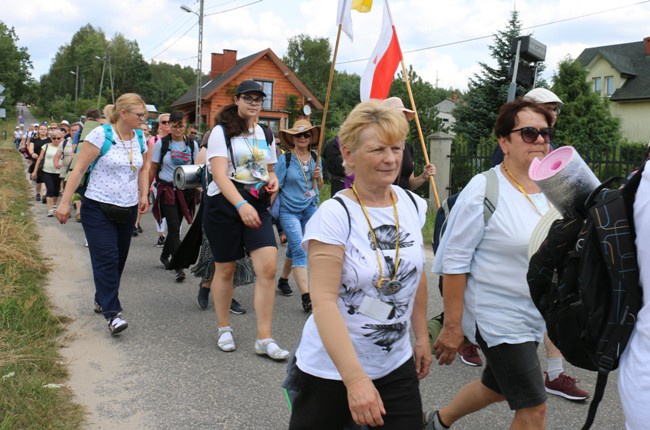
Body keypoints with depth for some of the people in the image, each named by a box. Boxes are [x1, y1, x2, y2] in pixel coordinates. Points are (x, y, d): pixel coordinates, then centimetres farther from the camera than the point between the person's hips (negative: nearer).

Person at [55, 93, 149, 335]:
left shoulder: (139, 138, 6)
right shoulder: (101, 135, -12)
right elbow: (79, 169, -12)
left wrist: (144, 194, 11)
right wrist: (65, 202, -14)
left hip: (128, 210, 6)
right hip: (99, 209, -6)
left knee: (118, 259, 11)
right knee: (106, 259, -12)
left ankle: (102, 300, 30)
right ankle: (112, 313, -11)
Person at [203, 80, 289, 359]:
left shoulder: (265, 134, 13)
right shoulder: (222, 132, -4)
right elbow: (220, 175, -16)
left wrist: (273, 180, 0)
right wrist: (241, 205, -30)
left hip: (257, 205, 4)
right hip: (224, 204, -4)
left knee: (268, 267, -11)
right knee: (225, 269, 6)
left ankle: (264, 339, -5)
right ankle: (224, 330, 27)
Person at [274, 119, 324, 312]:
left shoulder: (315, 158, 5)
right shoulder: (285, 159, -10)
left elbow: (320, 186, 14)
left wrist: (318, 176, -7)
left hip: (310, 208, 5)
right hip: (288, 210, -5)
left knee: (294, 247, 18)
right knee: (300, 250, -14)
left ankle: (283, 280, 41)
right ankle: (306, 298, -18)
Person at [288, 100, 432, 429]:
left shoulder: (412, 205, -1)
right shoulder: (334, 215, -19)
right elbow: (324, 300, -24)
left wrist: (421, 336, 15)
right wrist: (355, 379, -30)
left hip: (396, 365, 5)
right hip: (331, 371, -4)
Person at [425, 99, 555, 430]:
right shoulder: (484, 189, -17)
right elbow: (454, 262, -16)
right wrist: (452, 326, -16)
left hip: (534, 317, 7)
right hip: (498, 319, -7)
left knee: (496, 387, 24)